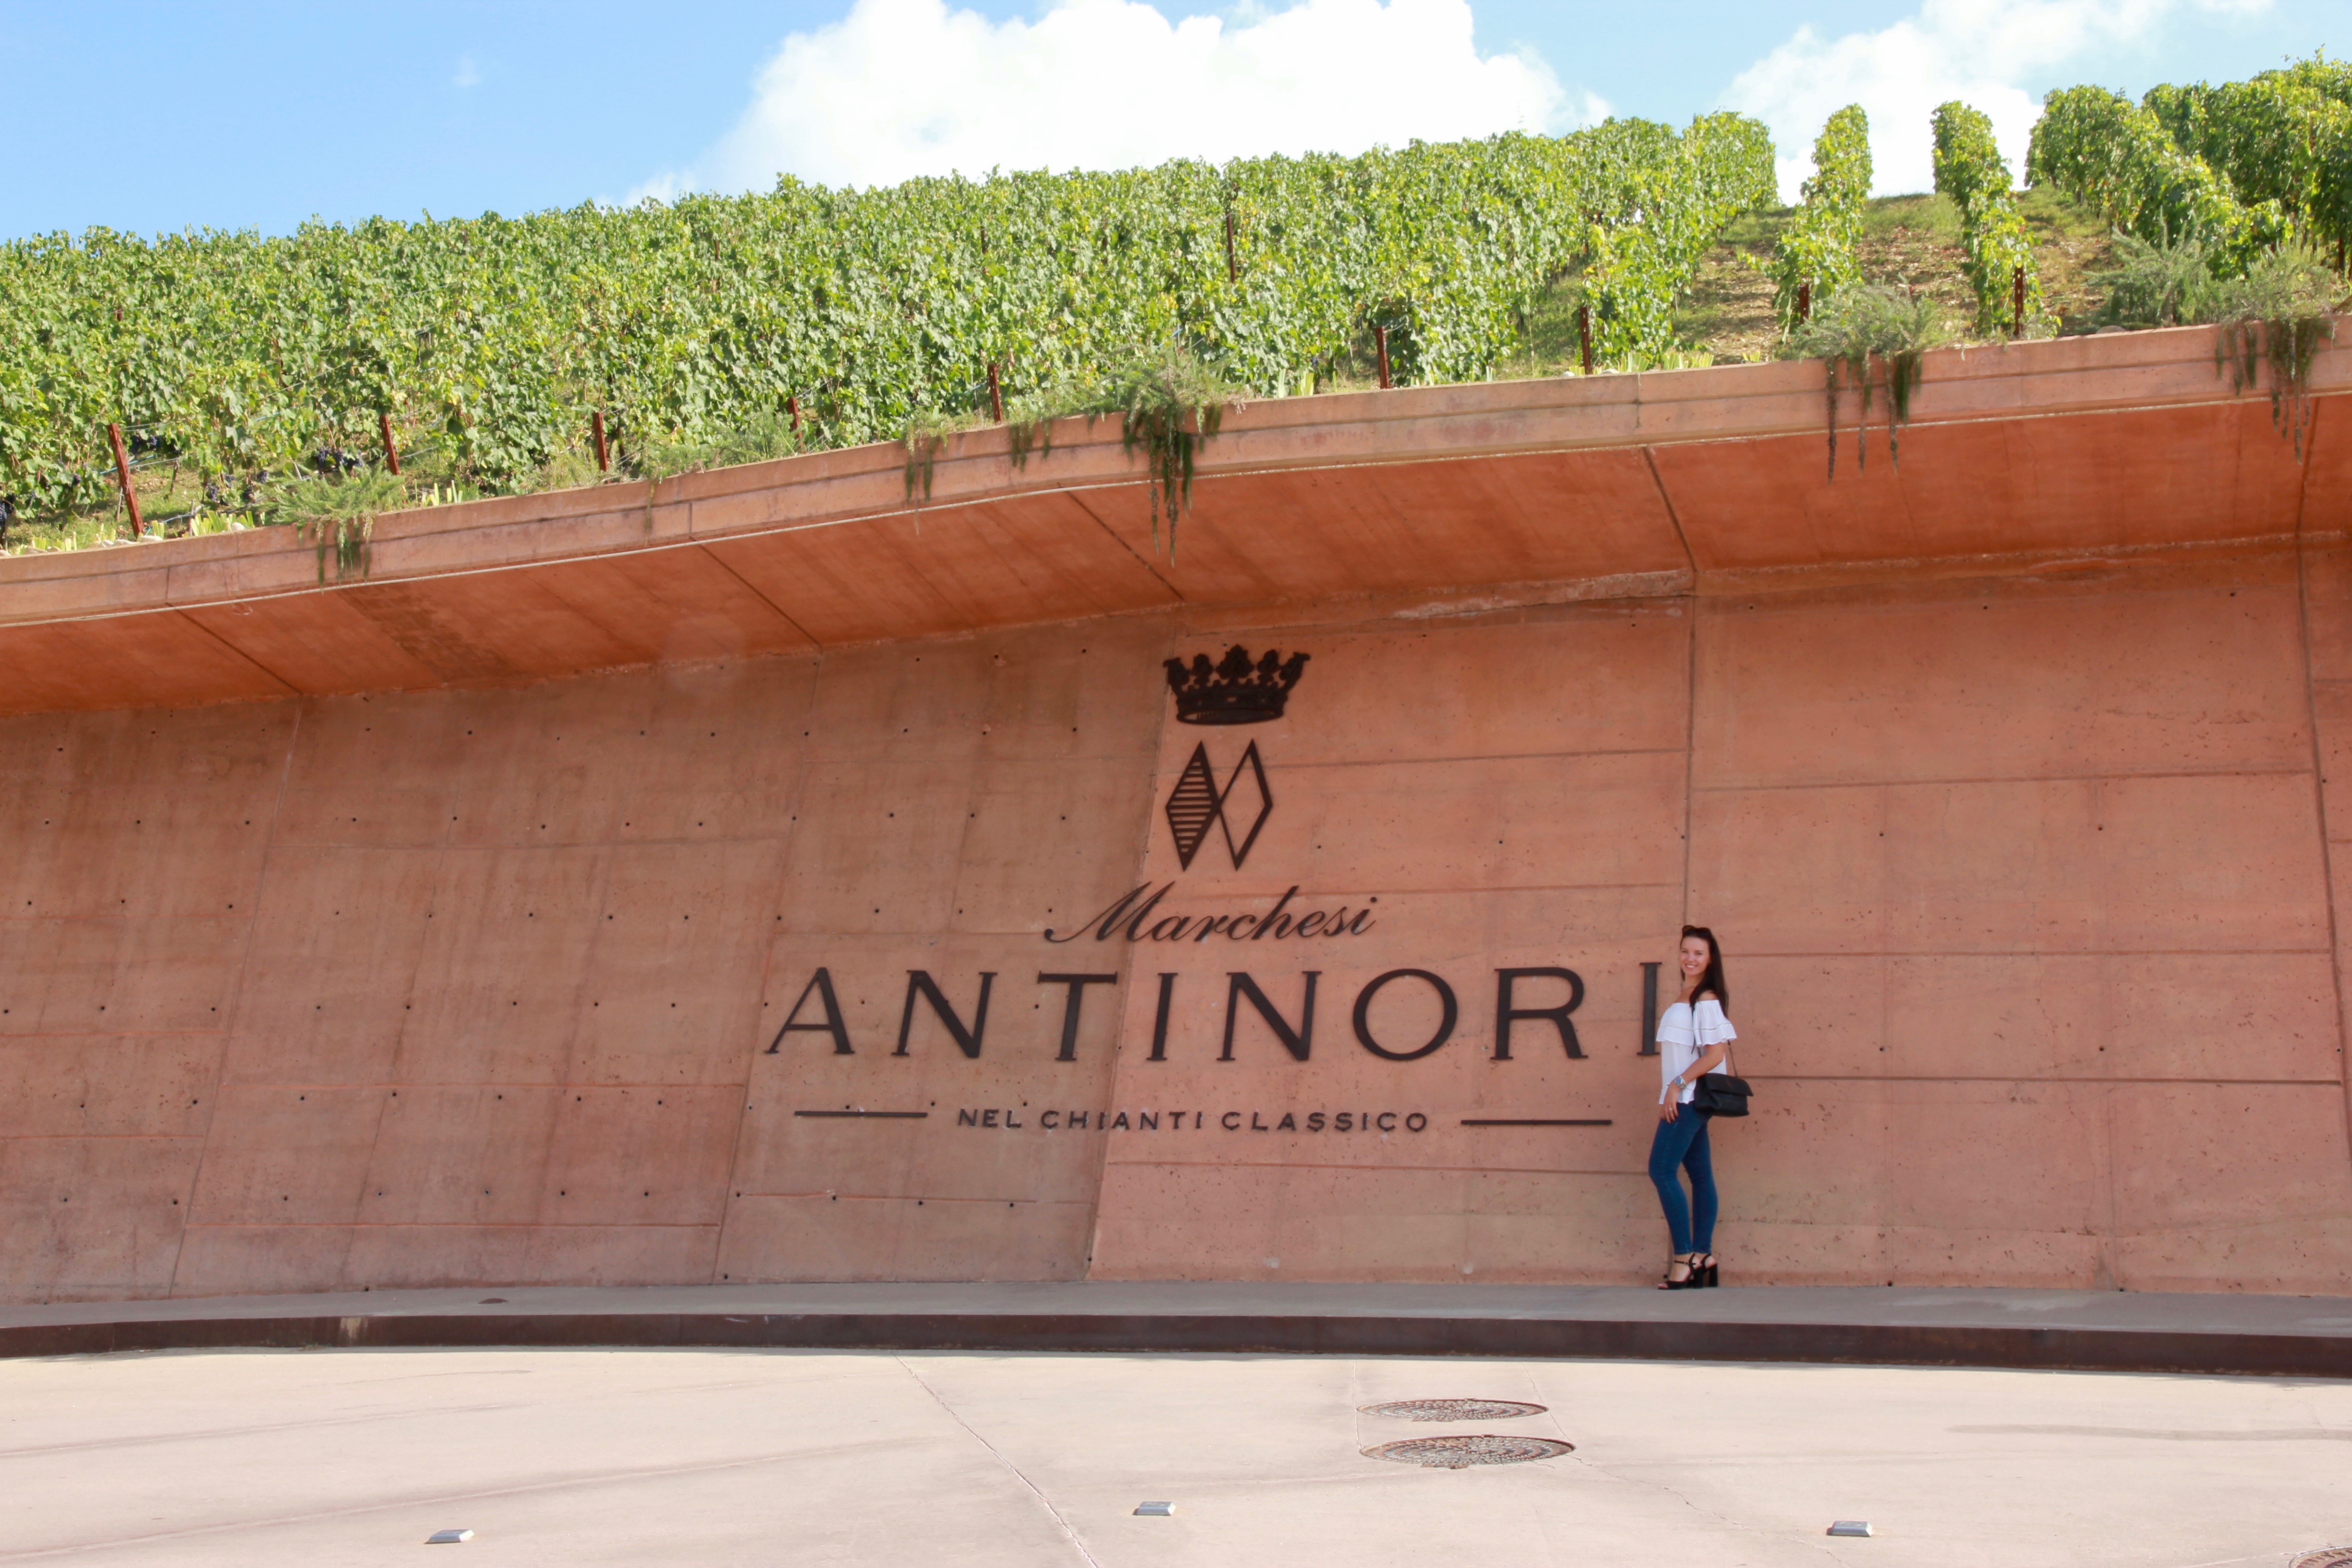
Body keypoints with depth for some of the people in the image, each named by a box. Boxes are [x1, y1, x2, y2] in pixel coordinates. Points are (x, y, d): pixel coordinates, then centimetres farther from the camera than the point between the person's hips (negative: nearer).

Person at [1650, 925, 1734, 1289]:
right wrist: (1671, 1093, 12)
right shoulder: (1686, 997, 15)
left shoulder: (1707, 999, -11)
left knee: (1662, 1170, -11)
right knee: (1699, 1173, 9)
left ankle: (1684, 1259, -9)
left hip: (1689, 1097, -9)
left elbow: (1716, 1053, -18)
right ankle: (1701, 1257, 11)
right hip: (1685, 1099, 9)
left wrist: (1677, 1085, -18)